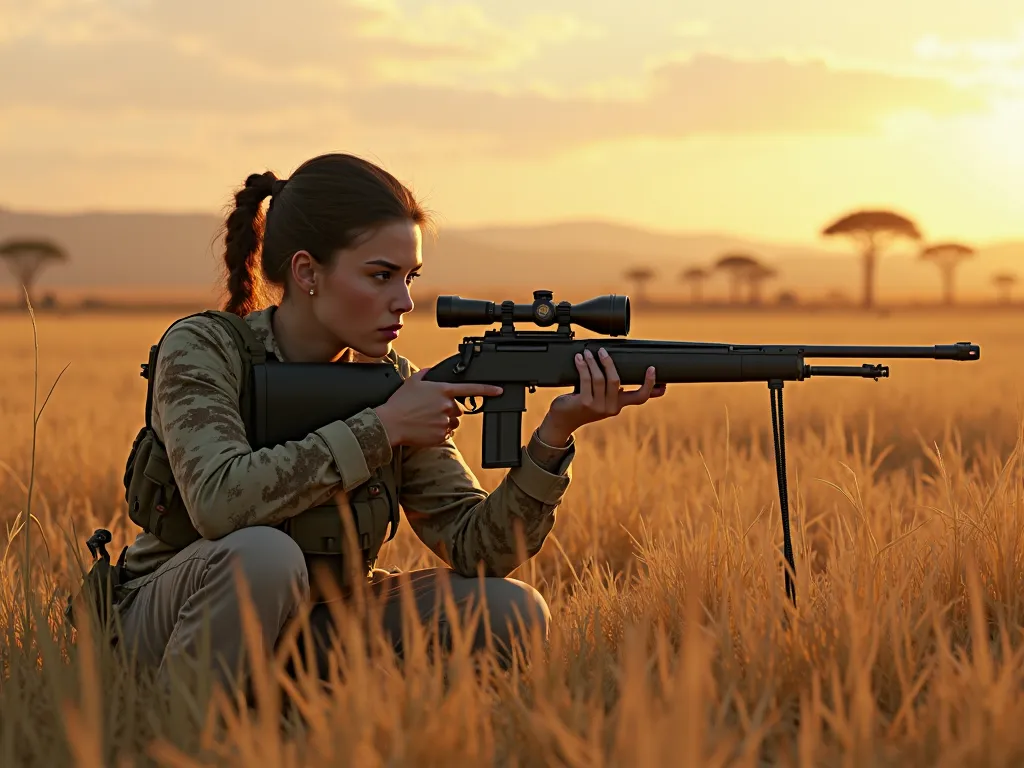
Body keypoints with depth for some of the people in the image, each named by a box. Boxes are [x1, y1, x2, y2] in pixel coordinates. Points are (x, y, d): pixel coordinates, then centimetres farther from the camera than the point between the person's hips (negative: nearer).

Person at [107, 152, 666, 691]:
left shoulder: (392, 380, -3)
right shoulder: (202, 350, -16)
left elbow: (476, 548, -9)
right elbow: (220, 502, -35)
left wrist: (555, 435, -24)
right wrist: (380, 428, -29)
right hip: (168, 629, -5)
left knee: (509, 612, -14)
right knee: (265, 553, -37)